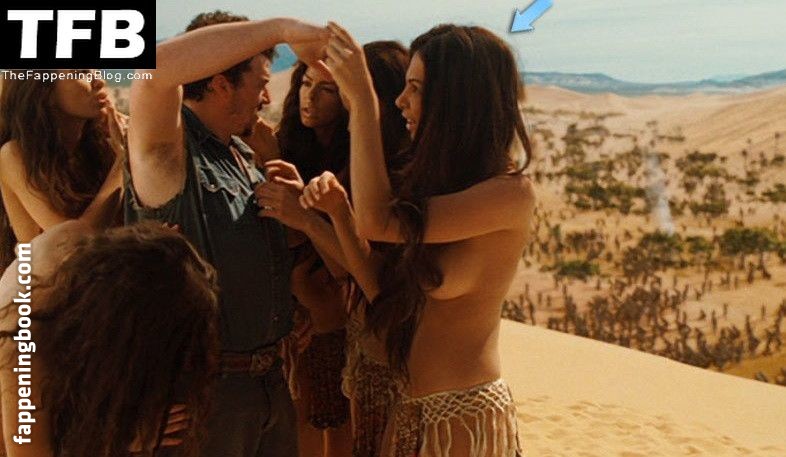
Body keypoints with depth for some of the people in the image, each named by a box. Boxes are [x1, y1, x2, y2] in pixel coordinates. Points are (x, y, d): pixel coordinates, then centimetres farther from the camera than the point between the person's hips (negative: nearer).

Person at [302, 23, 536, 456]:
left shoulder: (510, 192, -18)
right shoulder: (435, 177, 7)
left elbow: (377, 222, -22)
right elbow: (383, 291, 2)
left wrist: (362, 101, -18)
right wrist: (337, 209, -10)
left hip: (464, 414, -8)